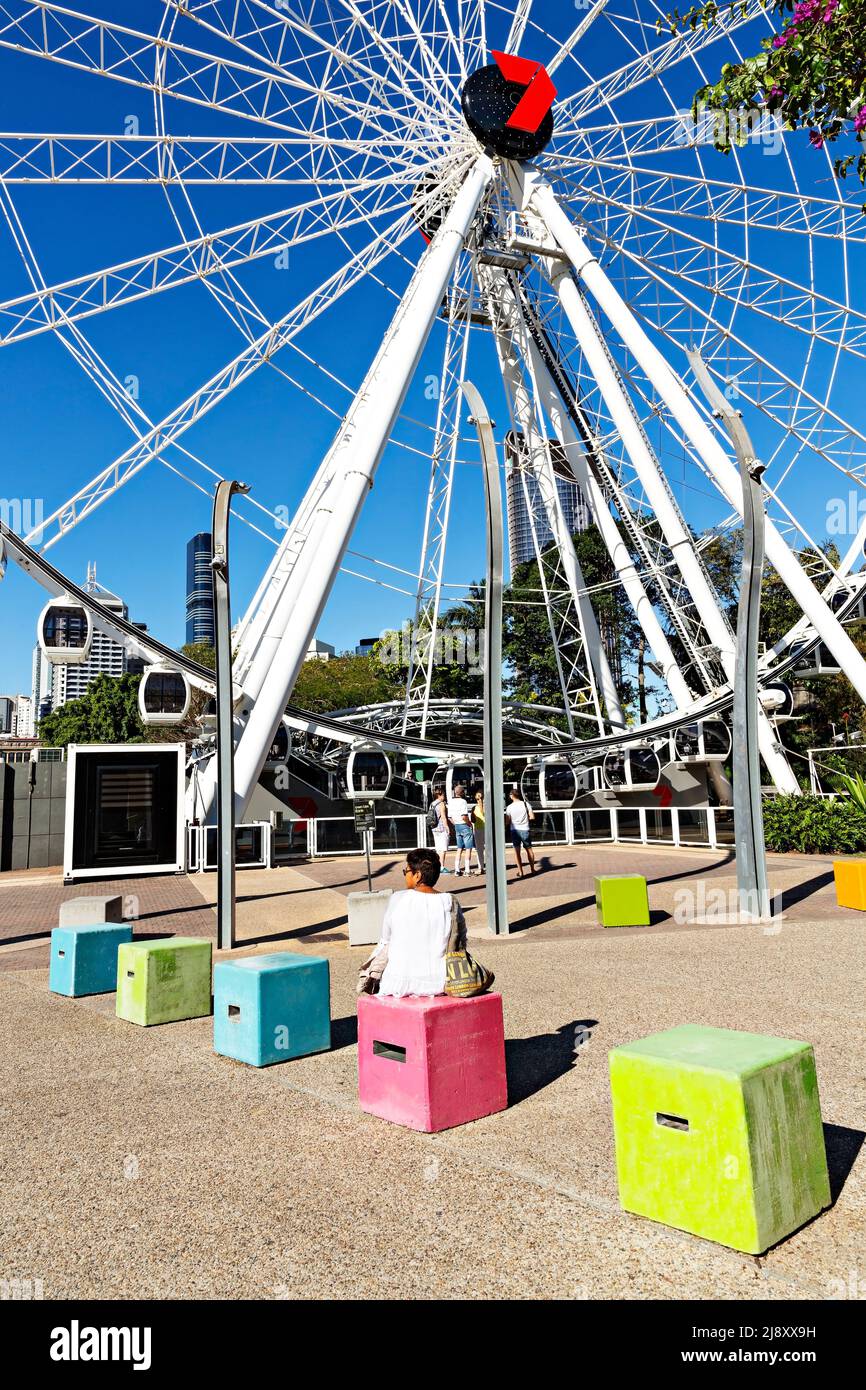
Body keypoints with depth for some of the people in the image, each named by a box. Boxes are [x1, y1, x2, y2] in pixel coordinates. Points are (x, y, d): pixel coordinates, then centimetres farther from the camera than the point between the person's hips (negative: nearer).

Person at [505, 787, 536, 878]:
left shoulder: (509, 807, -5)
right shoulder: (526, 804, -3)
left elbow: (507, 821, -4)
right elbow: (532, 817, -4)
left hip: (514, 830, -1)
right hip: (525, 830, 1)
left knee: (517, 851, 5)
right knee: (529, 849, 16)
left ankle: (521, 872, 4)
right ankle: (532, 869, 24)